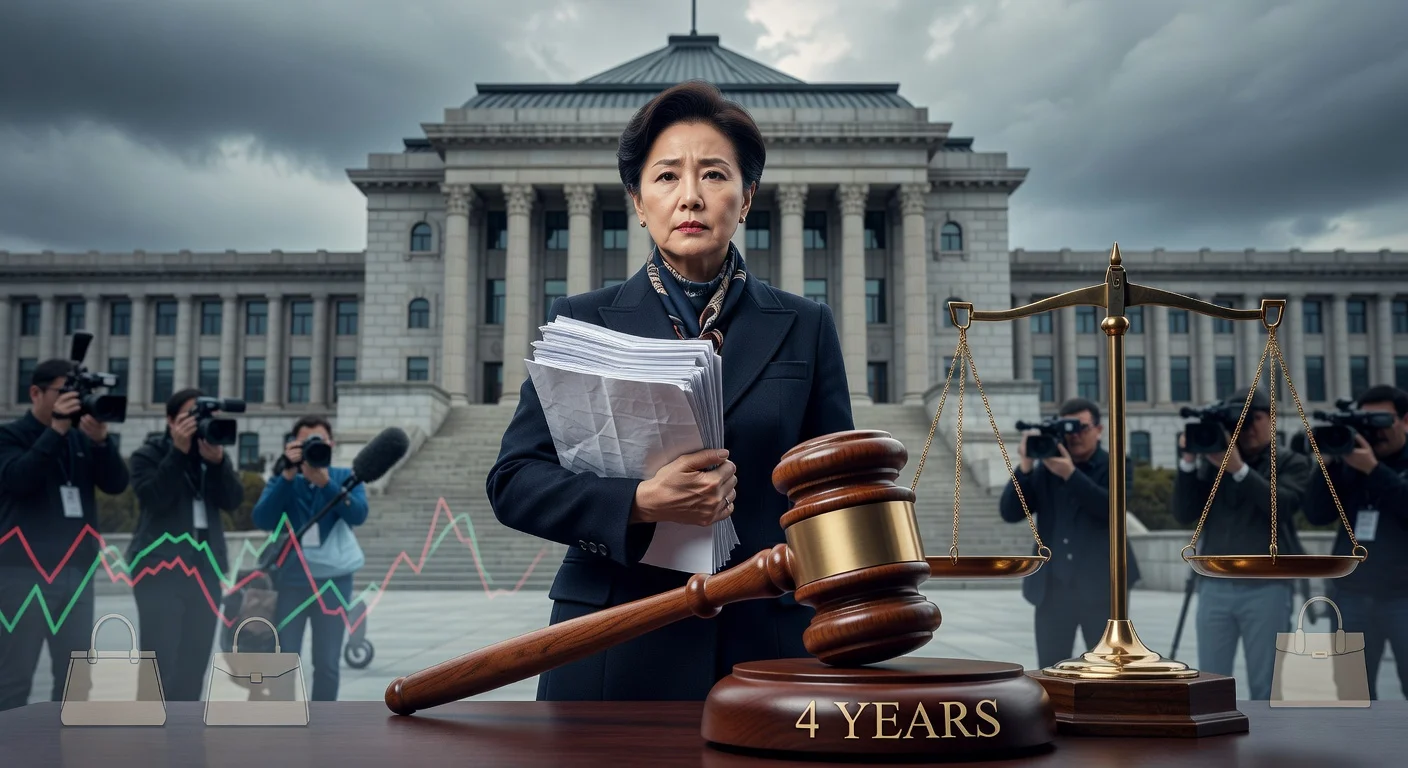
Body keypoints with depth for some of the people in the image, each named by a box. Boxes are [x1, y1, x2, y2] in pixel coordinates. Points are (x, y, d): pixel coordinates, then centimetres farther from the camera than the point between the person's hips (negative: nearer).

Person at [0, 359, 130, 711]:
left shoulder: (82, 439, 12)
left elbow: (116, 484, 2)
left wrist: (100, 439, -13)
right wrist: (55, 430, -21)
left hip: (77, 571, 5)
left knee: (75, 676, 10)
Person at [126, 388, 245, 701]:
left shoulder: (213, 455, 14)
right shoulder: (148, 455, 2)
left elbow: (234, 500, 0)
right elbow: (154, 498, -16)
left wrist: (217, 460, -14)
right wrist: (178, 452, -19)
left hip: (206, 568, 5)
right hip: (160, 567, -5)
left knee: (195, 663, 7)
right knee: (161, 663, -9)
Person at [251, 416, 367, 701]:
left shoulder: (345, 477, 5)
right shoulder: (281, 480, 5)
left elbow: (358, 514, -13)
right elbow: (262, 520, -11)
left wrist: (325, 482, -25)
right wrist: (288, 475, -19)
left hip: (333, 581, 0)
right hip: (289, 580, 0)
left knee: (328, 663, 5)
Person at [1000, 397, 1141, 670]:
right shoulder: (1045, 470, 8)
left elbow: (1113, 508, -16)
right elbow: (1010, 512, -1)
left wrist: (1070, 473, -22)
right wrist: (1025, 465, -12)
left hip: (1101, 586, -2)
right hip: (1053, 588, 2)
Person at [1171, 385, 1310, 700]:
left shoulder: (1291, 463, 6)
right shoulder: (1212, 462, 10)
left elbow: (1283, 505, -13)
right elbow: (1183, 514, 1)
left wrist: (1239, 468, -20)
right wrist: (1188, 462, -9)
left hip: (1267, 587, -2)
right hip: (1214, 586, 2)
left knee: (1266, 686, 2)